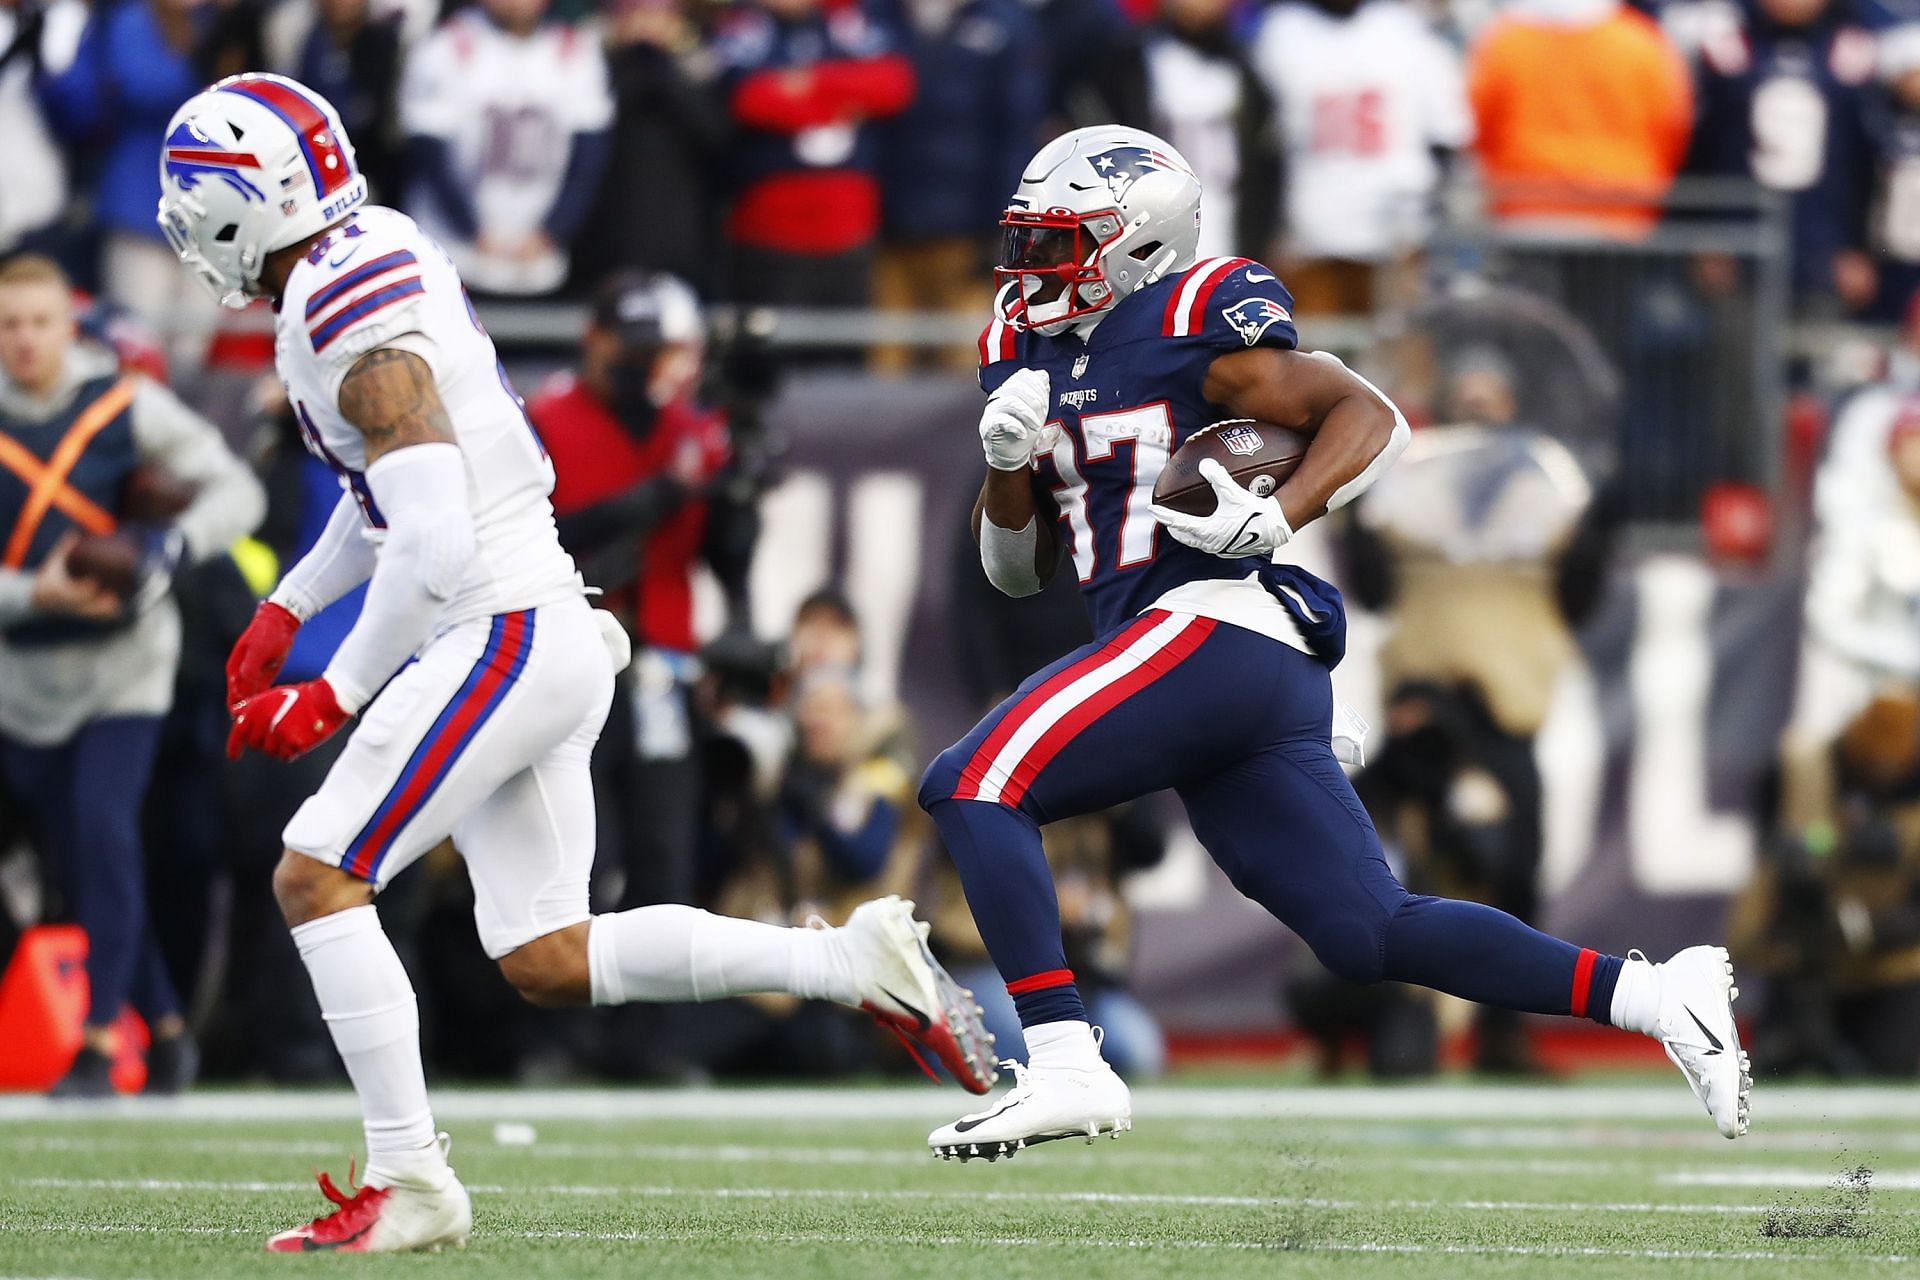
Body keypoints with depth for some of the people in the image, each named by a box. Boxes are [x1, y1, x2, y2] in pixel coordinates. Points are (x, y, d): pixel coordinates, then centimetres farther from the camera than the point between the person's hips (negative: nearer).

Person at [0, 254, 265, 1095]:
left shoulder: (127, 408, -5)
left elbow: (236, 493, -6)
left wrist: (170, 544, -23)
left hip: (123, 657, -2)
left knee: (102, 824, -19)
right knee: (76, 859, 5)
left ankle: (100, 1041, -18)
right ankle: (164, 1025, 23)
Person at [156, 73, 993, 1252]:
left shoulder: (359, 337, -18)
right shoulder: (380, 261, 13)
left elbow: (433, 545, -23)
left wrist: (336, 697, -14)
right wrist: (284, 612, 25)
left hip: (504, 641, -10)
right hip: (552, 640, 10)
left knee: (316, 877, -8)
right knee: (547, 959, 9)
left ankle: (410, 1181, -7)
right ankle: (857, 964, 6)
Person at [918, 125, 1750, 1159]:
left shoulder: (1194, 324, -3)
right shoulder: (1029, 353, 21)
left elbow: (1370, 418, -7)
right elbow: (1016, 569, 23)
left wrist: (1274, 520, -21)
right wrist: (1007, 459, 4)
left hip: (1213, 629, -9)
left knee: (972, 789, -15)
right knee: (1372, 933, 5)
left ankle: (1062, 1067, -21)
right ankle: (1652, 997, 6)